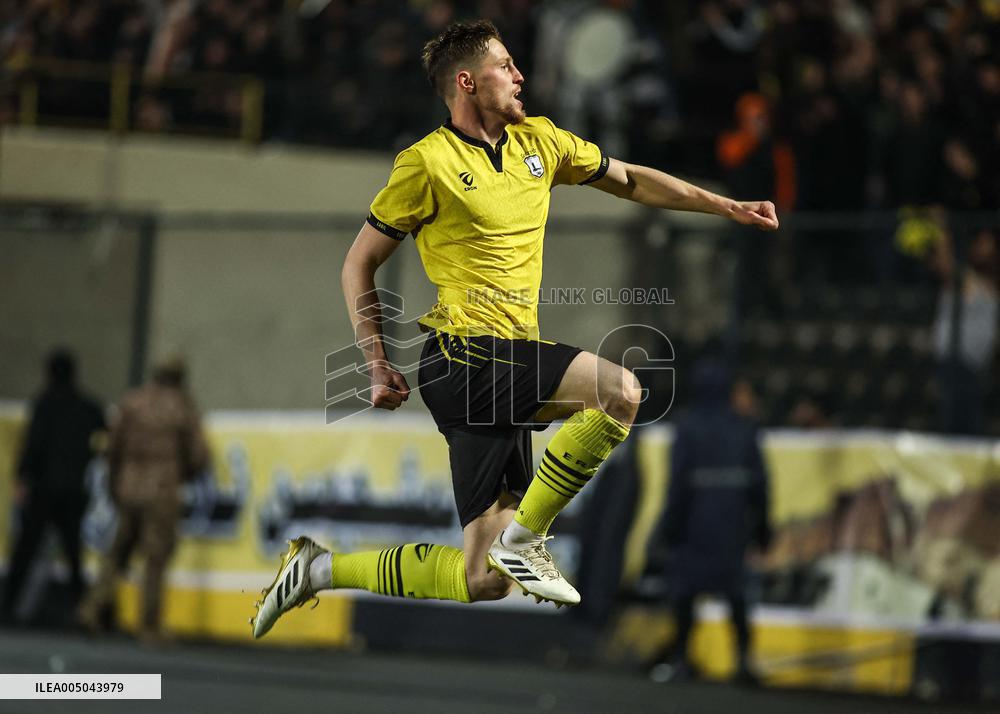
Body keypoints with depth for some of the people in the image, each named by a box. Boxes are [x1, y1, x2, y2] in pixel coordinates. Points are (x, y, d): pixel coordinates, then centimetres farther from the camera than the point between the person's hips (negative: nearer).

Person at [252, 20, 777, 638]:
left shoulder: (539, 142, 13)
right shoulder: (428, 163, -5)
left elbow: (632, 180, 26)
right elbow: (359, 266, 2)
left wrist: (727, 207, 21)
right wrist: (379, 366, -3)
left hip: (509, 364, 7)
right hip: (465, 354, -7)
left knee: (483, 580, 2)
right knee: (620, 390, -27)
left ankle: (319, 570, 14)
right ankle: (524, 538, -16)